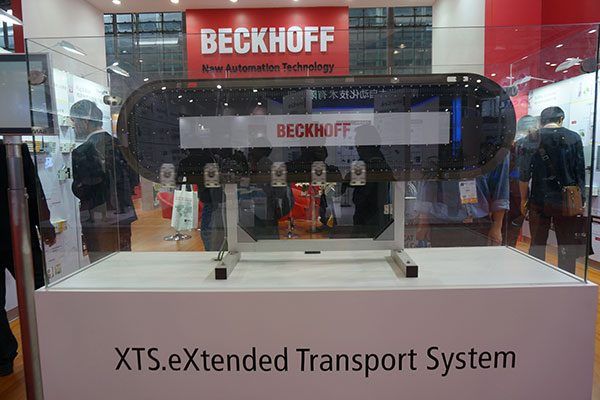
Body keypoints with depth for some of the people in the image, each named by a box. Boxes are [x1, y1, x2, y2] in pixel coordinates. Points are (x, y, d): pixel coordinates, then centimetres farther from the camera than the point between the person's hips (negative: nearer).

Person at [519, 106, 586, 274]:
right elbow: (580, 172, 2)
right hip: (566, 202, 0)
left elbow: (524, 174, -2)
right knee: (567, 247, 9)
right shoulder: (573, 138, 1)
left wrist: (523, 199, 7)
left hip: (539, 201, 0)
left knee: (537, 245, 10)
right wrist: (582, 200, 9)